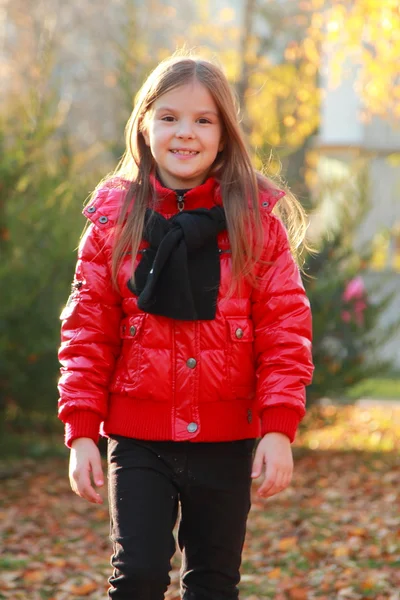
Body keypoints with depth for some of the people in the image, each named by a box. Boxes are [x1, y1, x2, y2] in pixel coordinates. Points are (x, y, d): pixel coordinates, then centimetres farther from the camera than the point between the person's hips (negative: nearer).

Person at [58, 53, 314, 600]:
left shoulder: (257, 221, -2)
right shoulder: (114, 218, 1)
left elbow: (285, 330, -4)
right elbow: (86, 332, 1)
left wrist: (279, 427, -12)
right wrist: (81, 431, -4)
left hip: (226, 439, 0)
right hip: (138, 438, 0)